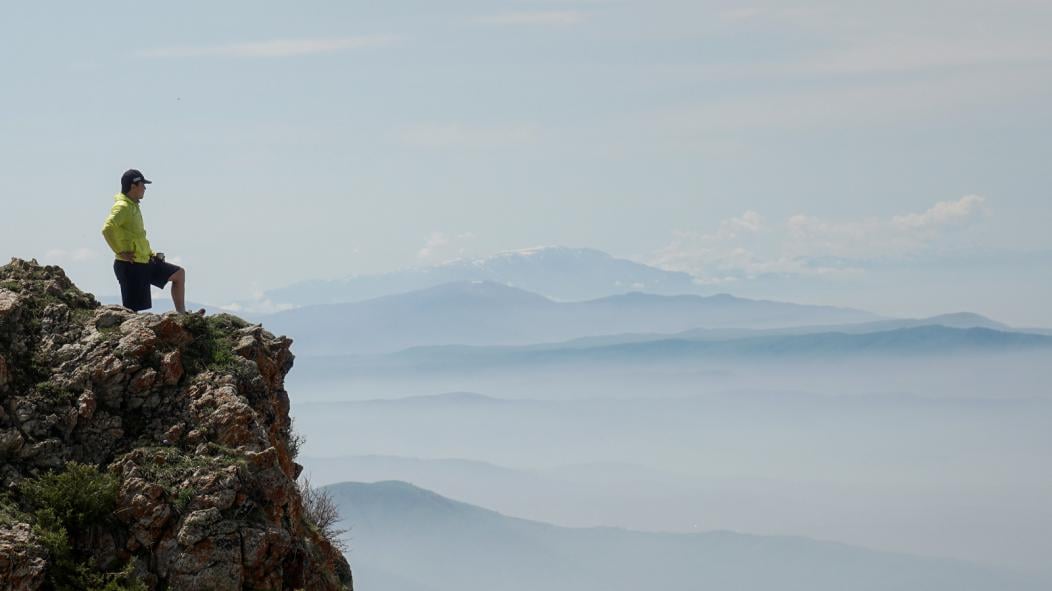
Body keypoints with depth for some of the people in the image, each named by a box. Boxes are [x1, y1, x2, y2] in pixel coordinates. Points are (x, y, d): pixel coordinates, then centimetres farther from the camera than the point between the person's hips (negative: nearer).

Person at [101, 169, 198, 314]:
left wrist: (150, 253, 18)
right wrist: (120, 252, -26)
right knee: (131, 309, -7)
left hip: (145, 262, 10)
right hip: (131, 266, -10)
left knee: (179, 273, 15)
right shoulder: (122, 207, -16)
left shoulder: (133, 206, 16)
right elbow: (107, 229, -32)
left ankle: (182, 315, 17)